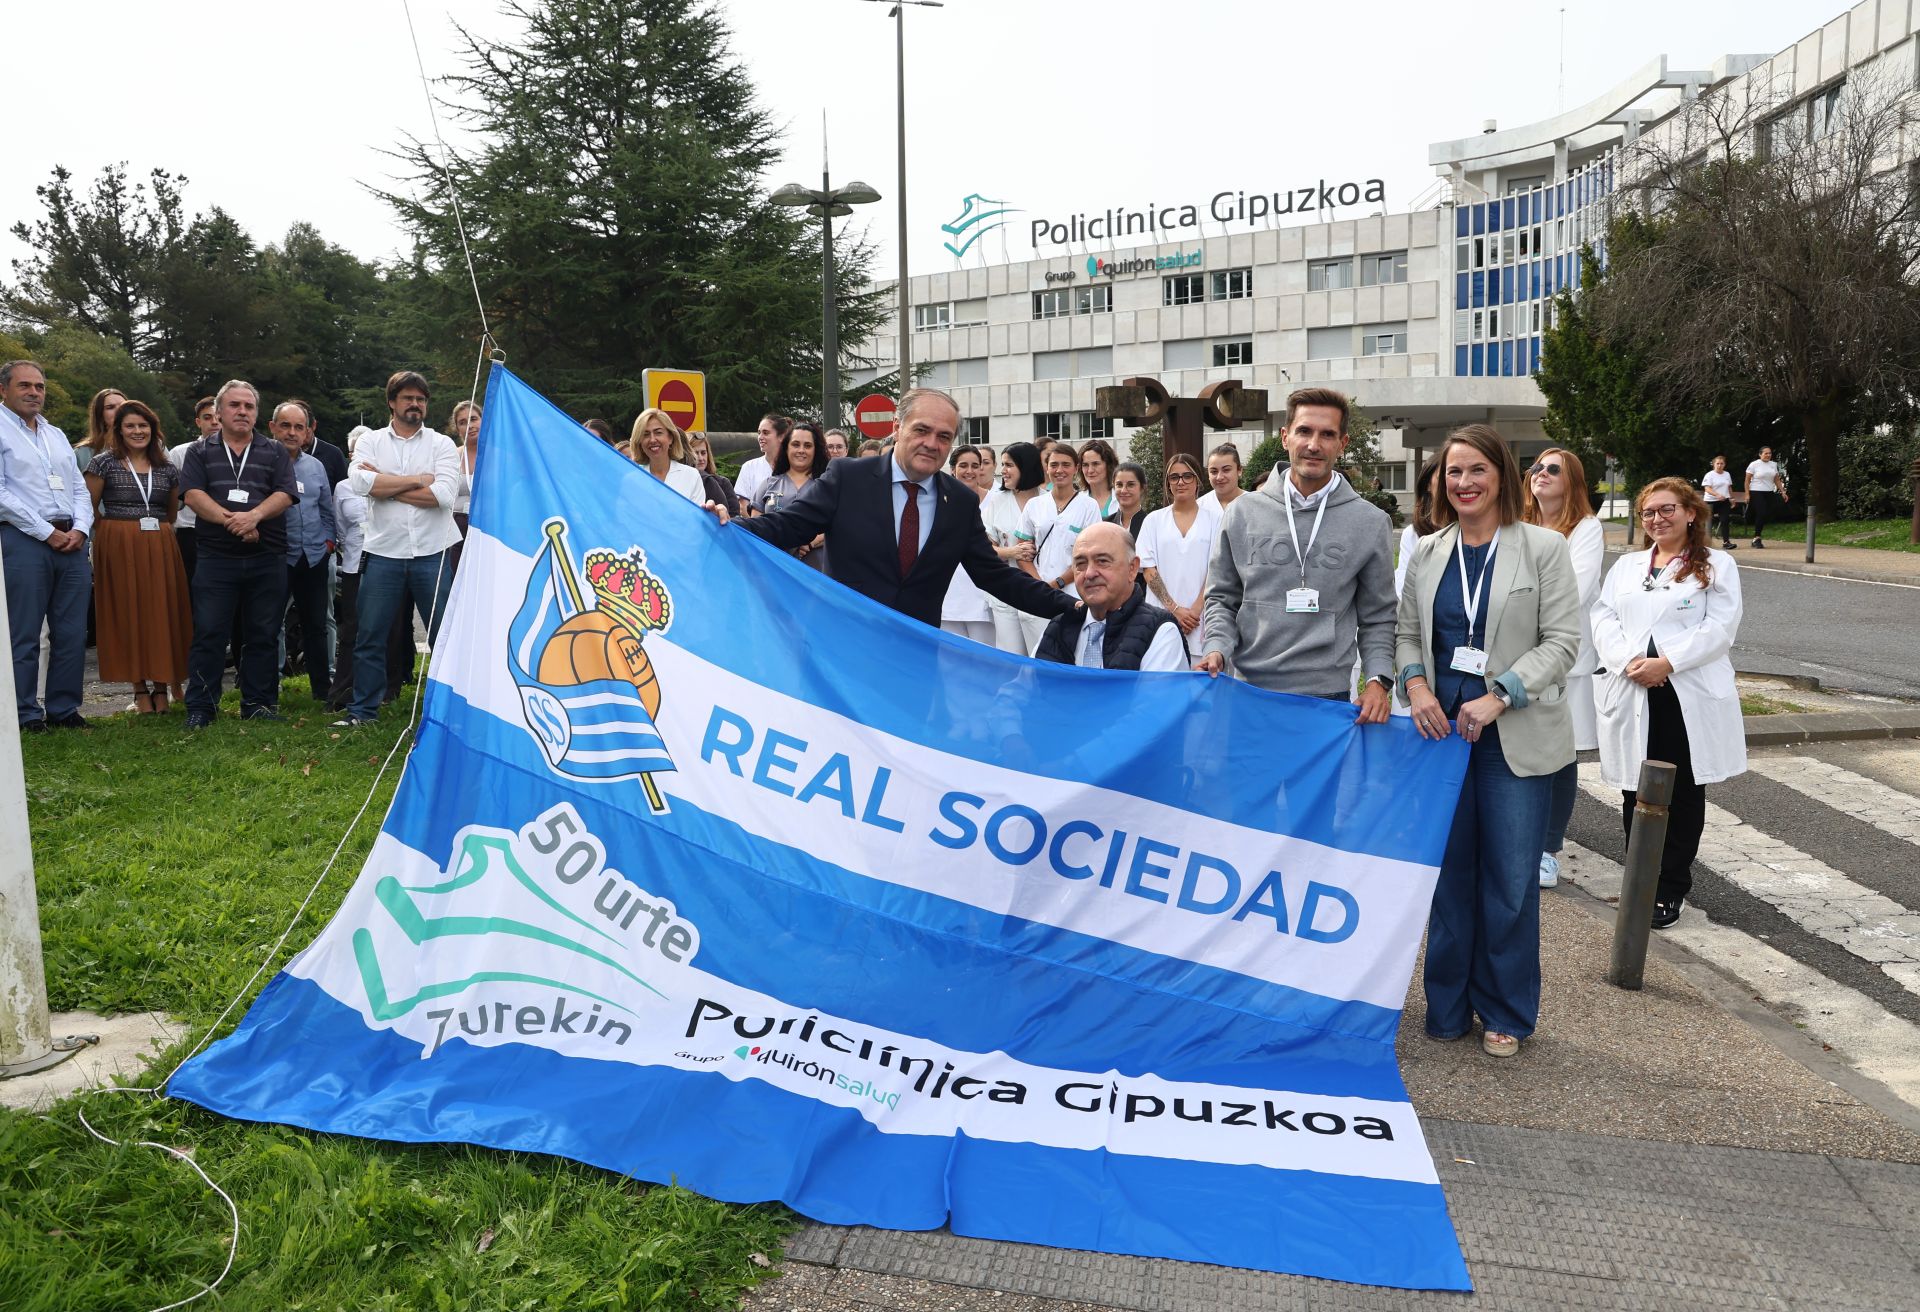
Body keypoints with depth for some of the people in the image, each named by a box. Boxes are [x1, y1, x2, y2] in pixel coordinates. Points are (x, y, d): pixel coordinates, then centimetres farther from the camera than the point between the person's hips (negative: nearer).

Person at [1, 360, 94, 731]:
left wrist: (79, 529, 0)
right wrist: (47, 533, -13)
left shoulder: (57, 435, 21)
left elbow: (80, 489, 18)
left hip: (73, 542, 6)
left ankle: (63, 709, 13)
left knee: (72, 634, 6)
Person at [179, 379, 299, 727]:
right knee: (209, 633, -1)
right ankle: (200, 706, 5)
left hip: (267, 559, 1)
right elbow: (193, 494, -2)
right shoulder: (200, 452, 12)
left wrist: (254, 515, -19)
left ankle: (259, 703, 13)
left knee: (263, 634, 5)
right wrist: (230, 520, -16)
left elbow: (285, 494, -1)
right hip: (215, 558, -1)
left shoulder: (275, 452, 13)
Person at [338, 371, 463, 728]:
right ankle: (364, 709, 16)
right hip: (383, 553, 1)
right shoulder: (371, 442, 8)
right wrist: (417, 479, -10)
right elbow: (361, 482, -12)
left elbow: (444, 494, -11)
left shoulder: (442, 444, 5)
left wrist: (385, 485, -8)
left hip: (432, 554, -1)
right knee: (370, 638, 5)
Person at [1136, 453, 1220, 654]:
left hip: (1202, 618, -1)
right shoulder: (1154, 520, 10)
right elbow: (1148, 569, 3)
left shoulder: (1213, 519, 7)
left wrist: (1196, 610, -9)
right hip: (1162, 615, 1)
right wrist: (1174, 609, -7)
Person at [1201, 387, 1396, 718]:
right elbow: (1222, 598, 9)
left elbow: (1377, 619, 5)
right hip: (1248, 688, 1)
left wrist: (1378, 679, -9)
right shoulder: (1242, 512, 3)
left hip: (1328, 696, -1)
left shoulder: (1371, 523, 2)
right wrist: (1217, 647, -8)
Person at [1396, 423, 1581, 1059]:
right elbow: (1406, 631, 13)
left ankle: (1506, 1014, 20)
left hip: (1515, 737, -3)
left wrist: (1498, 696, -16)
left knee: (1510, 880, 3)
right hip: (1440, 727, 3)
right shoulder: (1427, 552, 8)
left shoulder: (1543, 547, -2)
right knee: (1449, 871, 10)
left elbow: (1562, 640, -6)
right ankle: (1449, 1006, 24)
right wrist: (1415, 685, -7)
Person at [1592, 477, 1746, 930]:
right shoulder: (1626, 566, 17)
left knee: (1683, 793, 5)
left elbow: (1720, 628, -7)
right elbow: (1603, 619, 6)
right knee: (1635, 791, 6)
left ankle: (1670, 889, 15)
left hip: (1689, 696, -3)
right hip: (1631, 693, 3)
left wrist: (1667, 662, -18)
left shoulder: (1716, 566, 4)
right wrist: (1629, 660, -12)